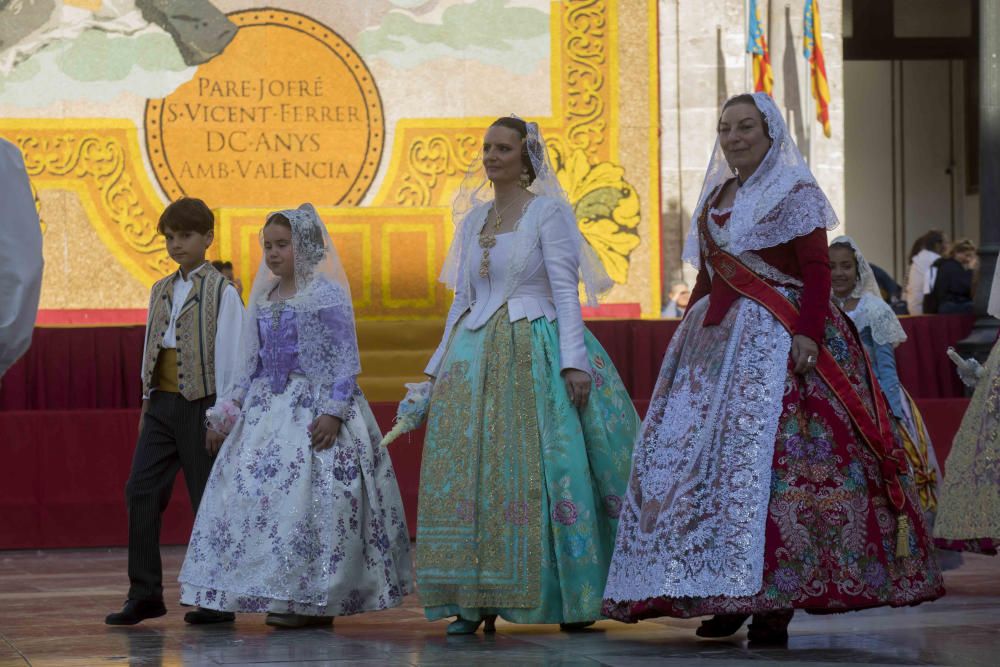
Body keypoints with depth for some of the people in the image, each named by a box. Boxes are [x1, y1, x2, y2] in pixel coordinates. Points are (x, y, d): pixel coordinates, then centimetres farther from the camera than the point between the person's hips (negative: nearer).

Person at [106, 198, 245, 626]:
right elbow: (150, 346, 17)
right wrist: (147, 403, 14)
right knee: (141, 491, -2)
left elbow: (228, 357, -8)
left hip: (201, 403, -6)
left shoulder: (221, 292, -5)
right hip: (161, 403, 6)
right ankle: (145, 593, 1)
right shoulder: (161, 291, 14)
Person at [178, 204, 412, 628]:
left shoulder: (327, 294, -6)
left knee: (305, 497, -11)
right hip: (266, 409, 7)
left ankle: (313, 600, -5)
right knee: (247, 490, 1)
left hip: (313, 409, -7)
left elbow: (345, 359, -10)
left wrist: (334, 411, -18)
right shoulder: (264, 298, 14)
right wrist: (232, 403, 12)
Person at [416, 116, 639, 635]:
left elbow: (565, 290, -8)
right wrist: (438, 367, 17)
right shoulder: (473, 218, 16)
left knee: (541, 470, -8)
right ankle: (477, 600, -1)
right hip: (476, 357, 6)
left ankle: (574, 600, -1)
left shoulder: (548, 211, -1)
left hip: (536, 352, -6)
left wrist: (574, 360, -17)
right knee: (468, 472, -3)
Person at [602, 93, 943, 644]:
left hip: (777, 340, -7)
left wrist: (807, 333, -22)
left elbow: (817, 270, -10)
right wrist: (685, 332, 17)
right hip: (716, 341, 7)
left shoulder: (795, 193, -1)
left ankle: (775, 602, -14)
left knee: (772, 456, -14)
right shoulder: (715, 197, 19)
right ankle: (723, 599, 4)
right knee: (699, 451, -1)